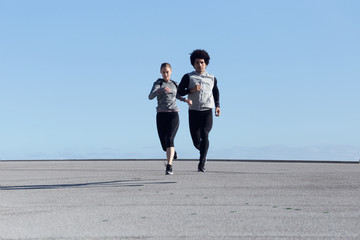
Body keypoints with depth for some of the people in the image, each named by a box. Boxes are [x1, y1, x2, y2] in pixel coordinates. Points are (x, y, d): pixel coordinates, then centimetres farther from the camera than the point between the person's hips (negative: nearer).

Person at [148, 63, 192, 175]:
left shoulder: (174, 84, 13)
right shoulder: (157, 83, 1)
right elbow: (151, 97, -16)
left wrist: (185, 99, 15)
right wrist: (160, 90, -34)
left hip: (173, 115, 0)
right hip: (161, 115, 0)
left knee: (169, 139, -18)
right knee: (164, 142, 4)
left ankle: (169, 166, -25)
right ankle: (172, 152, 39)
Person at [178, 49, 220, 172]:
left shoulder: (212, 78, 13)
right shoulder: (188, 77, 5)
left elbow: (215, 92, 28)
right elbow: (179, 92, 0)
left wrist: (217, 106, 14)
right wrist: (191, 90, -17)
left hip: (207, 112, 0)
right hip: (193, 112, 0)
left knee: (204, 134, -24)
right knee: (196, 142, 1)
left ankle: (202, 163, -24)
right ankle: (204, 154, 35)